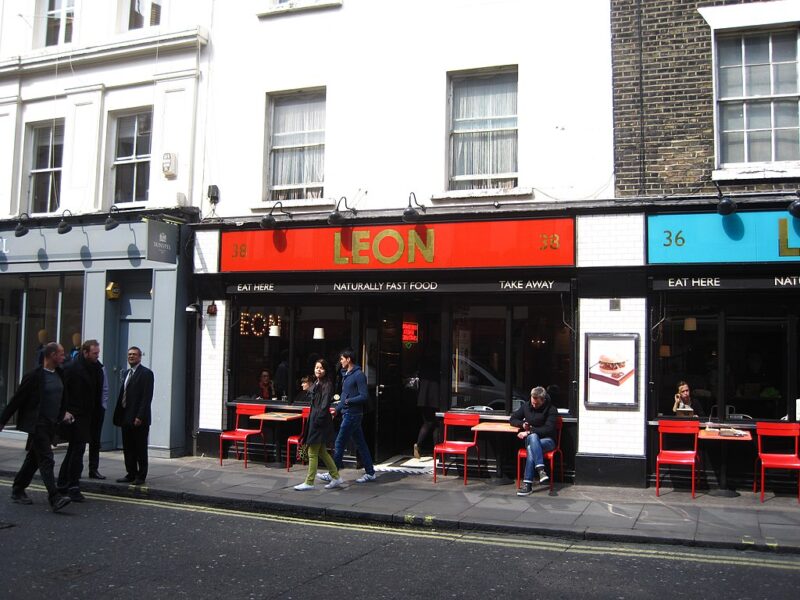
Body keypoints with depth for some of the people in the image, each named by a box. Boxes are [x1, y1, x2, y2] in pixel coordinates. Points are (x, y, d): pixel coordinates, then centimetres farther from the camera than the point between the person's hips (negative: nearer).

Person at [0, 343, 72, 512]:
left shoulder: (59, 374, 8)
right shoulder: (34, 376, -13)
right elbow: (17, 399, -9)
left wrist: (64, 412, 14)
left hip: (51, 424, 8)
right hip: (37, 424, -8)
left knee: (33, 459, 17)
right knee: (46, 460, -12)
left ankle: (18, 491, 30)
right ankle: (55, 498, -15)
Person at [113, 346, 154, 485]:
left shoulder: (146, 373, -8)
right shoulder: (127, 373, 17)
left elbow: (147, 397, -14)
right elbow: (122, 394, 17)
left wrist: (140, 416, -20)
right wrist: (118, 415, 9)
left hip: (139, 419, -7)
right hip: (126, 417, 8)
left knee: (140, 449, 1)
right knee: (128, 449, 11)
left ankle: (141, 476, 8)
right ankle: (131, 474, 20)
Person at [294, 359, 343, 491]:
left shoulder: (327, 385, -12)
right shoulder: (316, 384, 14)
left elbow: (325, 405, -18)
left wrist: (318, 419, -21)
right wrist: (312, 419, 14)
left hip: (320, 422, -10)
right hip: (314, 419, 10)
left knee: (312, 453, -3)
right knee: (321, 451, 16)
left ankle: (309, 482, 6)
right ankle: (336, 477, 24)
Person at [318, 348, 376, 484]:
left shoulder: (358, 375, -14)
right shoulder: (346, 375, 15)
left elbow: (364, 396, -18)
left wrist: (348, 401, -15)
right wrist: (337, 410, 18)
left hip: (352, 415, -9)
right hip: (348, 413, 9)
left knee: (339, 444, -3)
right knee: (361, 443, 11)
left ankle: (332, 474, 6)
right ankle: (370, 473, 16)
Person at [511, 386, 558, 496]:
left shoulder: (551, 409, -6)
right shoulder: (526, 407, 8)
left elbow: (548, 429, -14)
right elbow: (512, 419, 17)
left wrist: (529, 432, -19)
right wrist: (522, 424, -5)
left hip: (547, 440, -3)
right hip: (530, 439, 3)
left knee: (531, 448, -36)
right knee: (533, 436, -36)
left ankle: (528, 484, -39)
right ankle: (541, 470, -47)